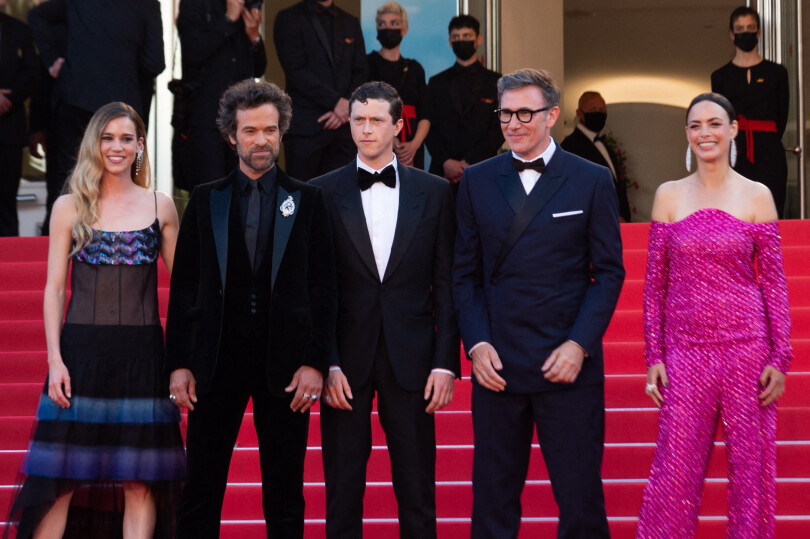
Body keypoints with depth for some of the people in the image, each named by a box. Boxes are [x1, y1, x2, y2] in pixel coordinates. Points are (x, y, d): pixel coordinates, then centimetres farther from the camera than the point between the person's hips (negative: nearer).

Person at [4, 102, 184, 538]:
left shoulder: (160, 206, 8)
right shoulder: (70, 207, 5)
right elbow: (54, 287, 4)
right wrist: (55, 360, -5)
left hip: (142, 353, 1)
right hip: (82, 350, -1)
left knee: (140, 480, 2)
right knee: (62, 474, 0)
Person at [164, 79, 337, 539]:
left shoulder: (307, 200, 5)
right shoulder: (206, 200, 8)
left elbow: (323, 288, 2)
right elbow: (184, 288, 7)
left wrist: (316, 362, -6)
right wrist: (179, 363, 0)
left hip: (284, 362, -1)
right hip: (217, 359, 1)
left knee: (285, 499, 5)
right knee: (201, 491, 3)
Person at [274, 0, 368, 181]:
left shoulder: (351, 23, 18)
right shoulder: (288, 19, 3)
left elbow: (361, 72, 13)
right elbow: (295, 70, -8)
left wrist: (346, 107, -5)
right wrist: (336, 102, -13)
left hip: (343, 125, 4)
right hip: (305, 126, -4)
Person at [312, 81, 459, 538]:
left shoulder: (434, 192, 6)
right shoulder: (323, 192, 4)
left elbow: (446, 285, 5)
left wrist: (446, 362, -3)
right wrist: (327, 363, -7)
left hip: (410, 359, 0)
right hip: (347, 361, 0)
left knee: (417, 492, 4)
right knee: (342, 491, 5)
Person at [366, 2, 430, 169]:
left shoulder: (414, 69, 18)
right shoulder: (367, 64, 6)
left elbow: (425, 116, 11)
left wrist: (415, 144, -9)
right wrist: (391, 142, -16)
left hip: (412, 152, 4)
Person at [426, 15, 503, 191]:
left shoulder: (496, 82, 9)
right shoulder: (437, 83, 16)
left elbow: (499, 129, 1)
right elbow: (430, 128, 8)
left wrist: (469, 163, -9)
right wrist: (445, 162, -10)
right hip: (443, 173, 1)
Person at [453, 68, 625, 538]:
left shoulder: (592, 181, 4)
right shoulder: (477, 181, 9)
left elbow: (609, 272, 2)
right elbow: (466, 274, 10)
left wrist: (580, 344, -9)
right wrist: (477, 344, -4)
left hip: (568, 364, -2)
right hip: (497, 364, 2)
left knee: (581, 500, 0)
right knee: (493, 500, 7)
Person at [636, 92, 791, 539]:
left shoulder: (757, 196, 3)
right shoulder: (669, 196, 6)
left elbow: (774, 282, 3)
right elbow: (655, 283, 7)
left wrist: (780, 358, -4)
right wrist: (654, 357, 2)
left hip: (748, 347, -1)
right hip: (686, 350, 1)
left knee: (751, 467, 4)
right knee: (675, 469, -1)